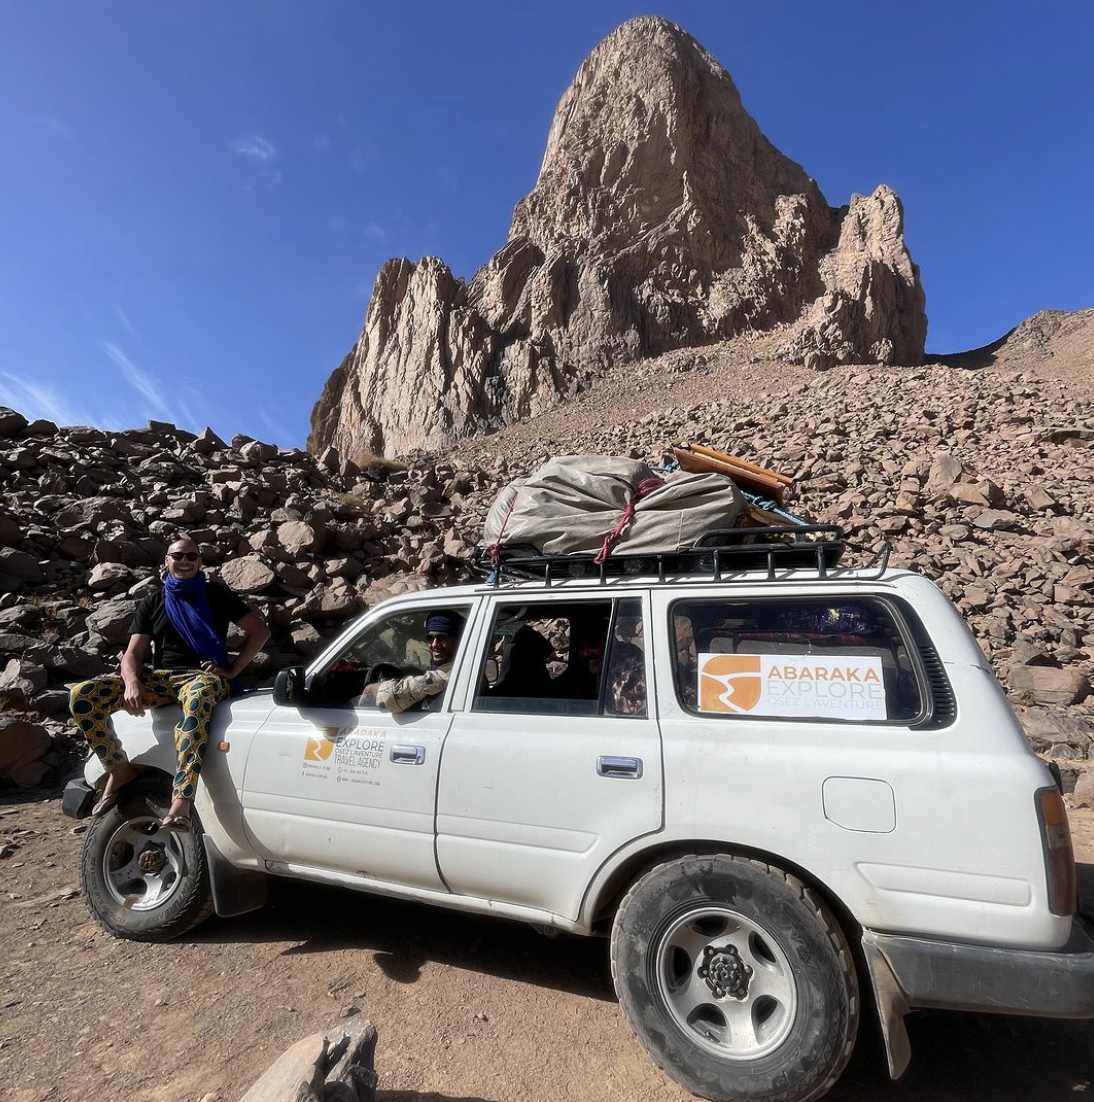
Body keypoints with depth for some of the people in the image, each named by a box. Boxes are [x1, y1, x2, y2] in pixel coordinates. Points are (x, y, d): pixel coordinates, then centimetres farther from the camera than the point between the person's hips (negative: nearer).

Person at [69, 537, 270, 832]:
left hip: (204, 676, -4)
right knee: (81, 695, -17)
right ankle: (119, 769, -2)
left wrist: (232, 670, -6)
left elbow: (260, 630, 4)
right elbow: (134, 654, 7)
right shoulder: (152, 603, 16)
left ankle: (181, 804, -49)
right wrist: (132, 682, -16)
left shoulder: (216, 595, 8)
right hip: (161, 678, 4)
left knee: (198, 697, -42)